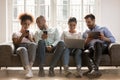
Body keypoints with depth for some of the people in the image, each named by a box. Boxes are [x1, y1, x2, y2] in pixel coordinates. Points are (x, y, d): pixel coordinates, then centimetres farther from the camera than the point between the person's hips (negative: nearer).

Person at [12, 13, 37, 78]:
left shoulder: (30, 33, 31)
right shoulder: (16, 33, 24)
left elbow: (33, 43, 16)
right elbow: (16, 43, 7)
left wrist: (29, 37, 0)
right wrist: (22, 36, -4)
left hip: (29, 47, 2)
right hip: (20, 47, -1)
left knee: (33, 45, -38)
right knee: (23, 49, -41)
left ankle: (30, 66, -44)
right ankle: (28, 70, -54)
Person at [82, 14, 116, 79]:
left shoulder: (103, 29, 21)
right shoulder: (85, 33, 29)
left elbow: (113, 39, 8)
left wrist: (104, 38, -13)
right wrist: (87, 40, -4)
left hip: (103, 48, -2)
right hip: (91, 49, 2)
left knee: (97, 43, -39)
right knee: (86, 52, -35)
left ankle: (95, 69, -50)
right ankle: (94, 70, -55)